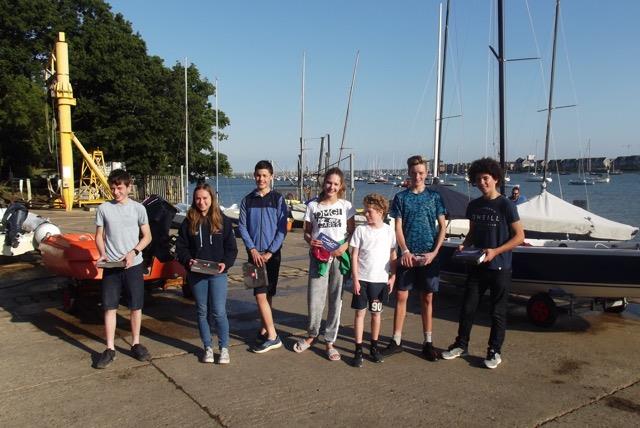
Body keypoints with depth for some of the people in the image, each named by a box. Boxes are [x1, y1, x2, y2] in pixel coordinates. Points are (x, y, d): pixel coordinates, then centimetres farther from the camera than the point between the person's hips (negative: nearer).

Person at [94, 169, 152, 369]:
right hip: (110, 266, 1)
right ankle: (110, 349, 12)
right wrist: (102, 254, -10)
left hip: (134, 265, 0)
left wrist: (133, 252, -13)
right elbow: (99, 236, 8)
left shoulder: (138, 208, -1)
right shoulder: (103, 208, 2)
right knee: (110, 307, 3)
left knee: (136, 306, 7)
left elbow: (147, 236, 2)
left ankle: (136, 344, 22)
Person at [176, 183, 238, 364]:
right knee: (202, 312, 10)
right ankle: (207, 348, 23)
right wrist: (187, 260, -13)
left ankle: (224, 348, 11)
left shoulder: (223, 221, 1)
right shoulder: (188, 222, 4)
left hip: (218, 274, -2)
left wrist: (225, 263, -15)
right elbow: (181, 247, 5)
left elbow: (231, 247, 2)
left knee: (219, 312, -3)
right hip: (196, 274, 2)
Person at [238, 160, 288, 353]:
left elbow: (282, 229, -3)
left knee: (267, 294, 2)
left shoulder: (278, 199, 0)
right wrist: (253, 250, -8)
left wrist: (269, 252, -10)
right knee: (261, 294, -1)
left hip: (272, 253, -1)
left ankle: (265, 330, 11)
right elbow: (242, 227, 4)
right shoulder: (247, 200, 7)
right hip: (255, 253, 2)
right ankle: (271, 335, 6)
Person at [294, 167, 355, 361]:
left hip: (339, 256, 0)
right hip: (318, 256, 0)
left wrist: (345, 245, -12)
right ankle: (312, 335, 24)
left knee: (335, 299, 4)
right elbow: (306, 231, 10)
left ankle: (330, 341, 17)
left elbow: (352, 232, 6)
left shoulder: (346, 206, 4)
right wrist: (310, 240, -11)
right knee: (315, 299, -2)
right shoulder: (313, 205, 5)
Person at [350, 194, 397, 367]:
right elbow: (354, 256, -3)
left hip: (381, 280, 1)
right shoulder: (360, 230, -3)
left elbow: (393, 256, 6)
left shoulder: (389, 231, 0)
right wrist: (355, 279, -7)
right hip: (362, 279, -1)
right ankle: (358, 350, 9)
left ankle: (374, 347, 26)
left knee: (376, 313, 12)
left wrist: (393, 277, 0)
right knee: (360, 312, 2)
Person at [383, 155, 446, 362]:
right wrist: (405, 251, -13)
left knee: (427, 299, 7)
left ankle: (428, 342, 18)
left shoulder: (434, 196, 4)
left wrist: (434, 252, -9)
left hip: (429, 257, 0)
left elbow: (442, 227, 3)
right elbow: (398, 228, 0)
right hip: (407, 256, 0)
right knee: (401, 296, 2)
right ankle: (396, 341, 12)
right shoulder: (401, 197, 4)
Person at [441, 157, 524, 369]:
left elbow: (519, 236, -9)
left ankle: (494, 351, 21)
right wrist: (464, 245, -2)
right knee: (467, 307, 9)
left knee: (498, 312, 7)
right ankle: (461, 345, 25)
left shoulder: (506, 205, -10)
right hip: (477, 266, 5)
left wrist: (495, 251, -19)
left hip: (499, 268, -4)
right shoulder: (473, 206, 6)